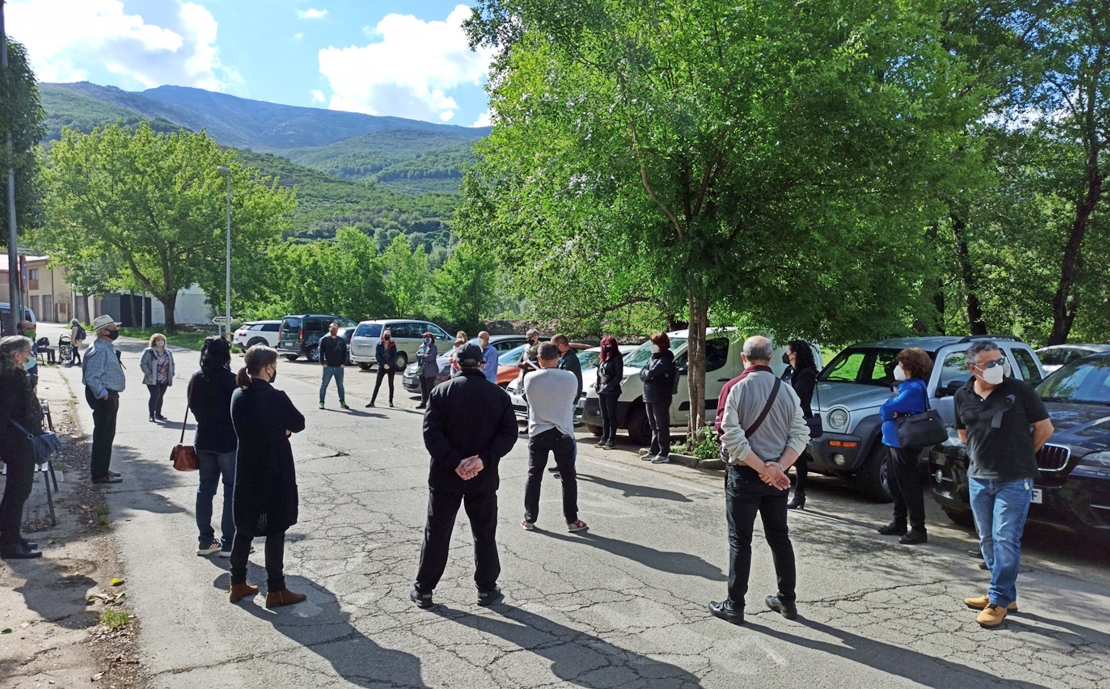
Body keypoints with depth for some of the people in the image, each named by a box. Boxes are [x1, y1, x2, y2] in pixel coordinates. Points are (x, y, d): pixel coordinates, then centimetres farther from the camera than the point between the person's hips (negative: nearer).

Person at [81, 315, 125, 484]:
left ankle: (103, 469, 29)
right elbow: (91, 377, -25)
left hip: (109, 395, 11)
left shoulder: (107, 348, 14)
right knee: (104, 435, -5)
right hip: (104, 396, -11)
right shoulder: (99, 350, -19)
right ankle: (100, 474, 2)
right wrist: (103, 395, -24)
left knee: (106, 434, 18)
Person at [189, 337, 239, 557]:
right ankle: (228, 543, 6)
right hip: (228, 442, -6)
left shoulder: (196, 379, 1)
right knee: (232, 491, 4)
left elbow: (193, 407, 10)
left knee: (205, 489, 14)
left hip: (203, 440, 6)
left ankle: (205, 541, 19)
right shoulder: (230, 380, -16)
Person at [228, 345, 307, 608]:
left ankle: (238, 584, 27)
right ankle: (275, 591, 10)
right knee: (275, 531, 3)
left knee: (244, 528, 17)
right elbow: (299, 424, -7)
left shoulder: (238, 396, 2)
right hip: (274, 472, -7)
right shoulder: (276, 397, -19)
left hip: (246, 471, 7)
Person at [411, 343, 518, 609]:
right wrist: (484, 459, -15)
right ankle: (487, 590, 21)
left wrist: (453, 462, -16)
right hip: (484, 478, 1)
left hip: (444, 477, 0)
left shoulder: (442, 391, -3)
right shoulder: (499, 394, 1)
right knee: (484, 534, 13)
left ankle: (423, 590, 18)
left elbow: (431, 432, -13)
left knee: (436, 532, 10)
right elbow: (508, 433, -8)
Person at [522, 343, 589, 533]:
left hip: (538, 433, 0)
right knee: (568, 477, 8)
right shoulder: (570, 378, -7)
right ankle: (572, 521, 10)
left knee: (533, 476, 11)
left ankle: (529, 519, 15)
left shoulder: (530, 379, -8)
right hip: (563, 433, 0)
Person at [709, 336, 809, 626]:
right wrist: (778, 467, -11)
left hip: (744, 475, -4)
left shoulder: (737, 389, -13)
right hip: (777, 476, 4)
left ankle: (734, 606, 10)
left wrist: (762, 468, -14)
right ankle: (787, 600, 27)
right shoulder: (787, 391, 1)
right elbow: (800, 435, -4)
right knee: (779, 537, 17)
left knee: (740, 541, 4)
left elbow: (732, 438, -19)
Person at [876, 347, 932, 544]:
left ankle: (918, 530, 1)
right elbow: (885, 410, 10)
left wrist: (889, 410, -2)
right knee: (896, 485, 17)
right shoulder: (905, 386, 14)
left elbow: (888, 409, -23)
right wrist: (891, 412, -10)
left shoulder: (915, 388, -18)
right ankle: (899, 523, 28)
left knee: (909, 487, -5)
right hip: (895, 441, 10)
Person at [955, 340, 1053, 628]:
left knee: (1005, 539, -6)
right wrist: (984, 454, 12)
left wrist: (1022, 455, 8)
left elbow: (1044, 428, 0)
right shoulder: (963, 396, 3)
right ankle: (1005, 593, 27)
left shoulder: (1019, 390, -9)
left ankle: (999, 601, 3)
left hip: (1014, 480, -5)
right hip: (978, 478, 5)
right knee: (987, 540, 12)